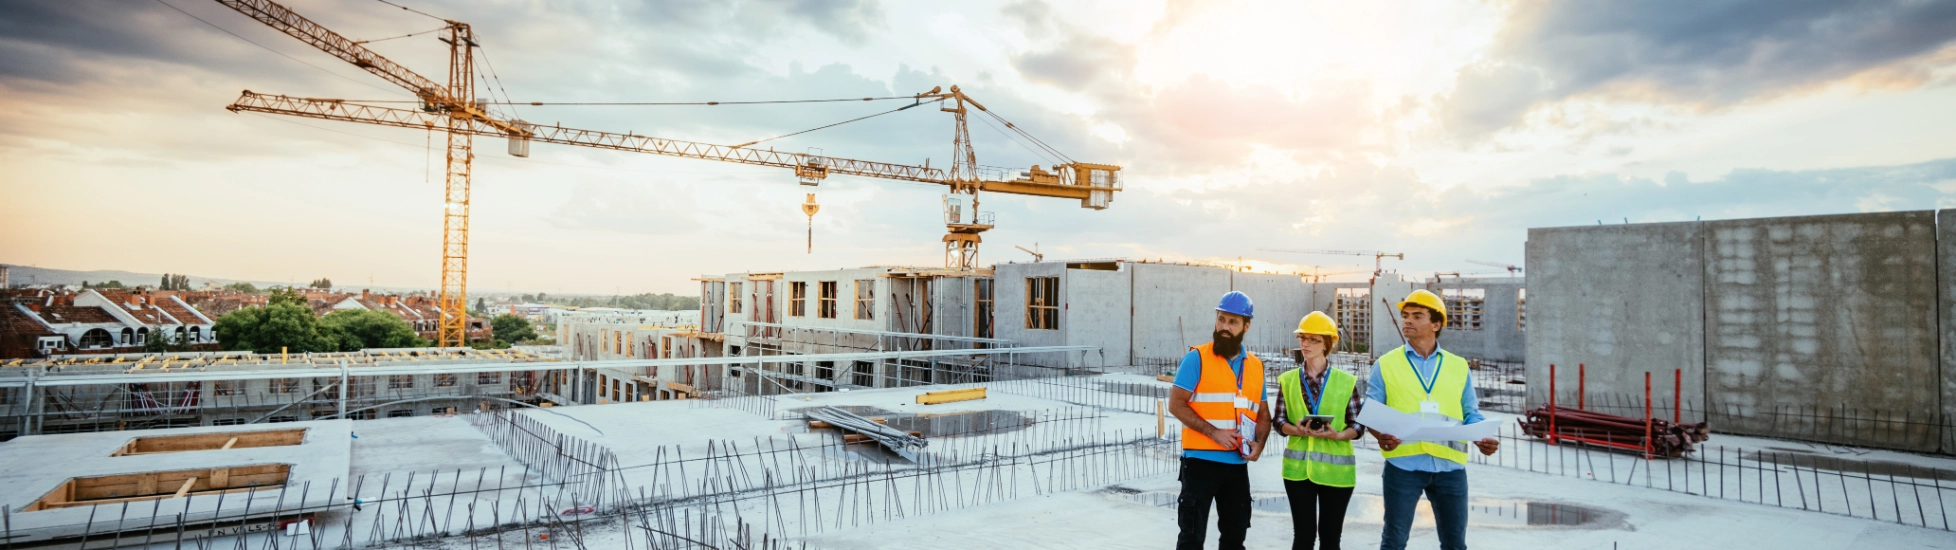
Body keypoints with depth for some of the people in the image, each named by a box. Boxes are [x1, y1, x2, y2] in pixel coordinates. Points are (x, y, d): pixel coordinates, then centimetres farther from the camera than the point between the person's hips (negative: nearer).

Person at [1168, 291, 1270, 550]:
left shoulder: (1256, 366, 10)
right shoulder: (1197, 357, -7)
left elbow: (1262, 413, 16)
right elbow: (1176, 404, -12)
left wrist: (1259, 443, -3)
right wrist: (1214, 432, -19)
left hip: (1238, 463, 5)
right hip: (1201, 460, -5)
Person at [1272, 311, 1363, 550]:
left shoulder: (1347, 381, 1)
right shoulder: (1287, 380, 5)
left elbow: (1358, 424, 0)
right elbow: (1278, 420, 2)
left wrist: (1338, 435, -19)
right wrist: (1297, 430, -18)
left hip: (1336, 468, 0)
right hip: (1298, 467, 0)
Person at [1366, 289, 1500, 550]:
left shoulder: (1459, 366, 10)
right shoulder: (1386, 364, 3)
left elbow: (1471, 413, 10)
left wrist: (1483, 439, -11)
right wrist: (1381, 436, -20)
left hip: (1450, 465, 3)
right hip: (1403, 463, -2)